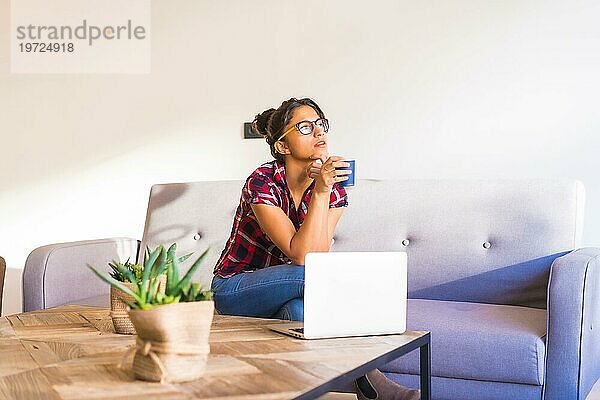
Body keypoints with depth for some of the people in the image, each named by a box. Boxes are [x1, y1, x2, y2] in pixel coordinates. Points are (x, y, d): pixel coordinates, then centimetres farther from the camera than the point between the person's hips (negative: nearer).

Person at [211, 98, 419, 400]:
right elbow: (301, 255, -29)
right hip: (235, 291, -4)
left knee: (298, 311, -35)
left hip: (289, 293, 4)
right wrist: (319, 192, -33)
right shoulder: (263, 182, -21)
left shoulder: (334, 187, -5)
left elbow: (318, 255, -18)